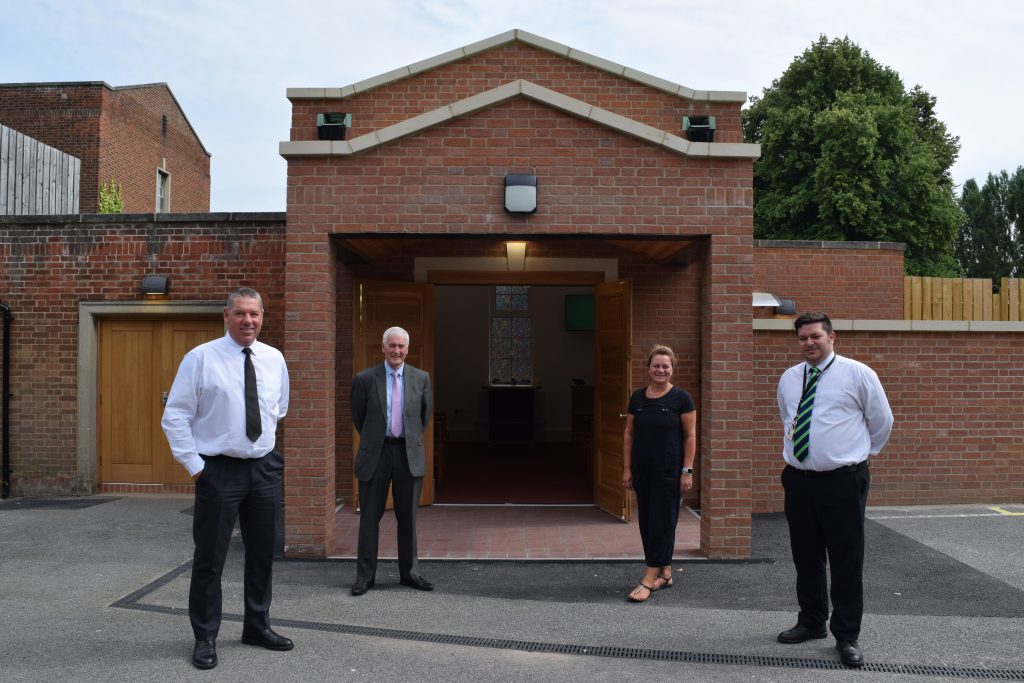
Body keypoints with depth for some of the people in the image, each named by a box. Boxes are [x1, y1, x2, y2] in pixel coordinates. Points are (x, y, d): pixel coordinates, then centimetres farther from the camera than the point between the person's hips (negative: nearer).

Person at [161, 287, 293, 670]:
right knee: (210, 557, 3)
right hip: (219, 469, -5)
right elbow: (175, 416, -7)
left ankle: (257, 626, 31)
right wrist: (194, 464, -11)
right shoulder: (201, 358, -8)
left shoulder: (274, 359, 5)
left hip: (265, 468, 5)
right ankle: (205, 638, 19)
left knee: (263, 553, 14)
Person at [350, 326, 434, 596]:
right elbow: (358, 416, 9)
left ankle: (409, 573, 22)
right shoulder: (365, 379, -3)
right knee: (370, 517, 5)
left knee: (408, 517, 10)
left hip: (409, 454, 2)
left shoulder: (421, 378, 3)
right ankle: (365, 575, 15)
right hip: (375, 453, -1)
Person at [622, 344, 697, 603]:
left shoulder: (681, 398, -5)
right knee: (646, 521, 10)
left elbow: (690, 436, -5)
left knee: (661, 522, -3)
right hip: (642, 470, 5)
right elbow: (629, 434, 10)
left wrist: (687, 470, -10)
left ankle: (649, 579, 0)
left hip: (668, 471, -5)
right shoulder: (637, 398, 7)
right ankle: (665, 573, 24)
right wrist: (627, 468, 7)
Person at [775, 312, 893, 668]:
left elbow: (882, 420, 6)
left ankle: (847, 636, 14)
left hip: (843, 481, -4)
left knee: (846, 561, 1)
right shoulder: (788, 378, 8)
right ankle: (811, 622, 30)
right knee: (805, 558, 14)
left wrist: (862, 452, 14)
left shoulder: (857, 373, -6)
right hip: (798, 479, 5)